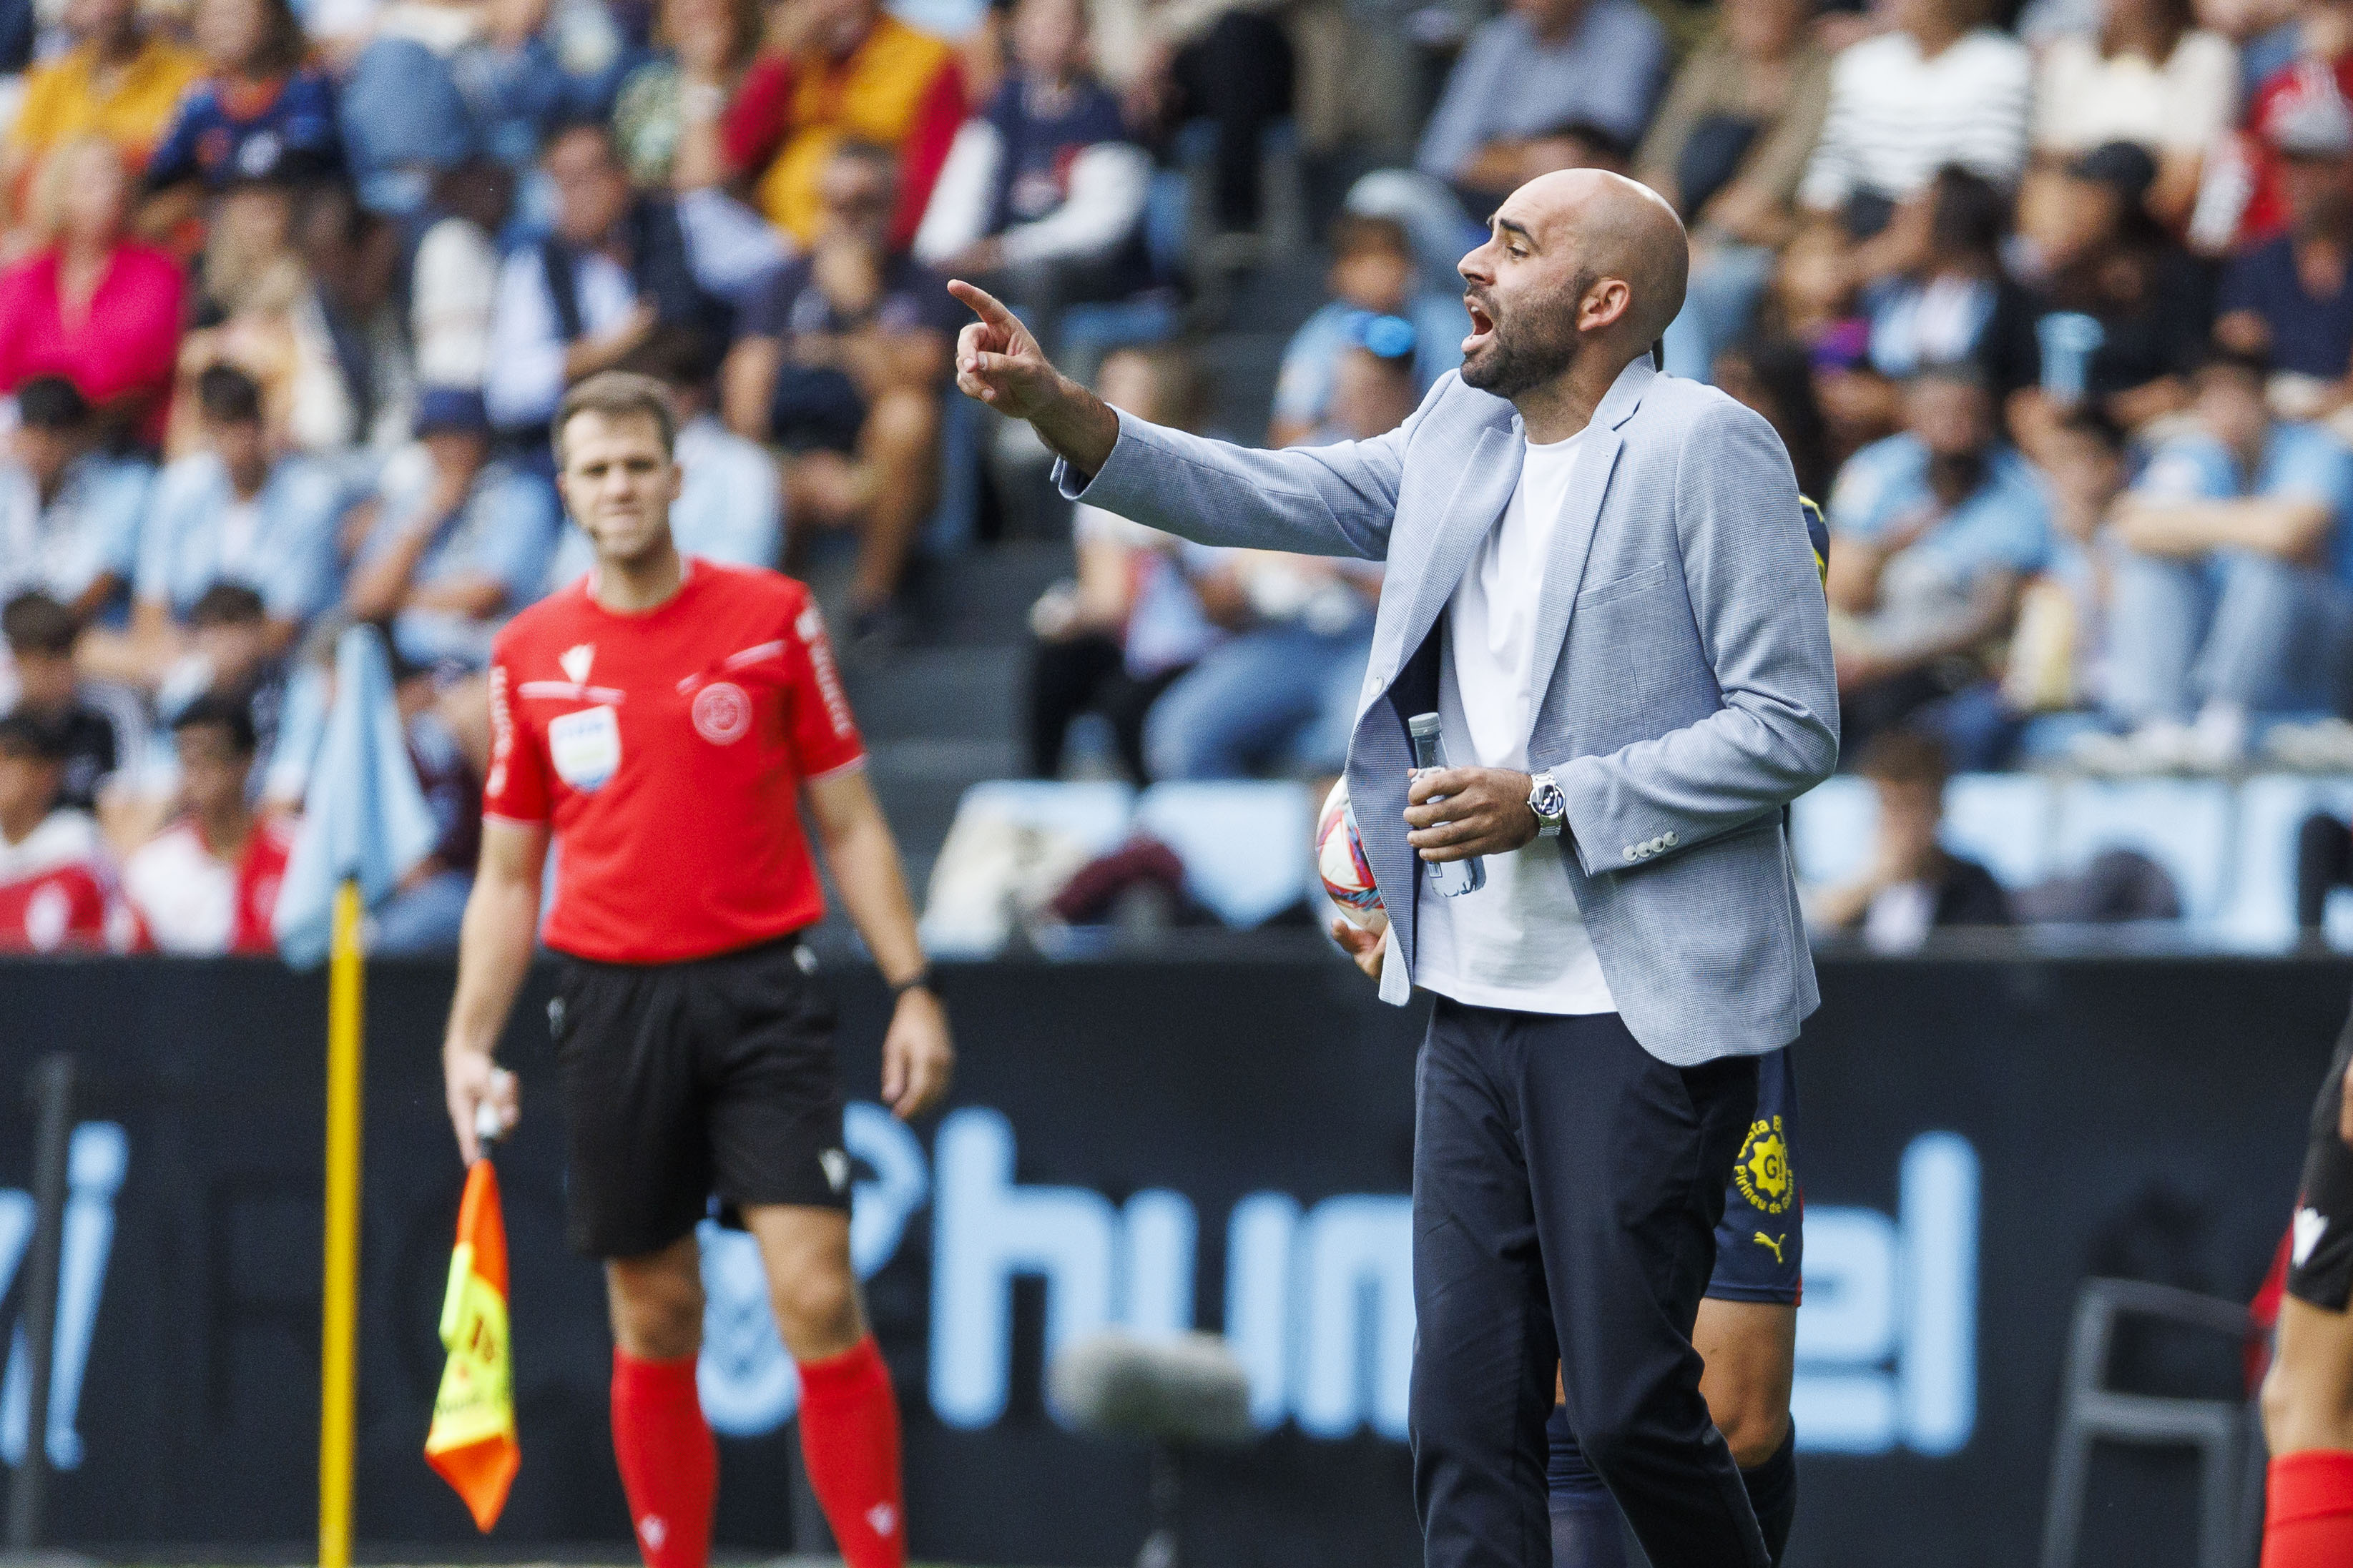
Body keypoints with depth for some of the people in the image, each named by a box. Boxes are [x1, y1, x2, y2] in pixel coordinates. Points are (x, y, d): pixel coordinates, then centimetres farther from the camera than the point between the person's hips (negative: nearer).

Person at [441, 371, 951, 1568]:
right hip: (613, 1004, 2)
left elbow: (848, 823, 6)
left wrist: (912, 988, -2)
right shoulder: (530, 656, 7)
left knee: (817, 1298, -12)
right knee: (654, 1325, 6)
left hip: (760, 991, -2)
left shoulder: (772, 617, 2)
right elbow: (508, 877, 13)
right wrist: (469, 1043, 4)